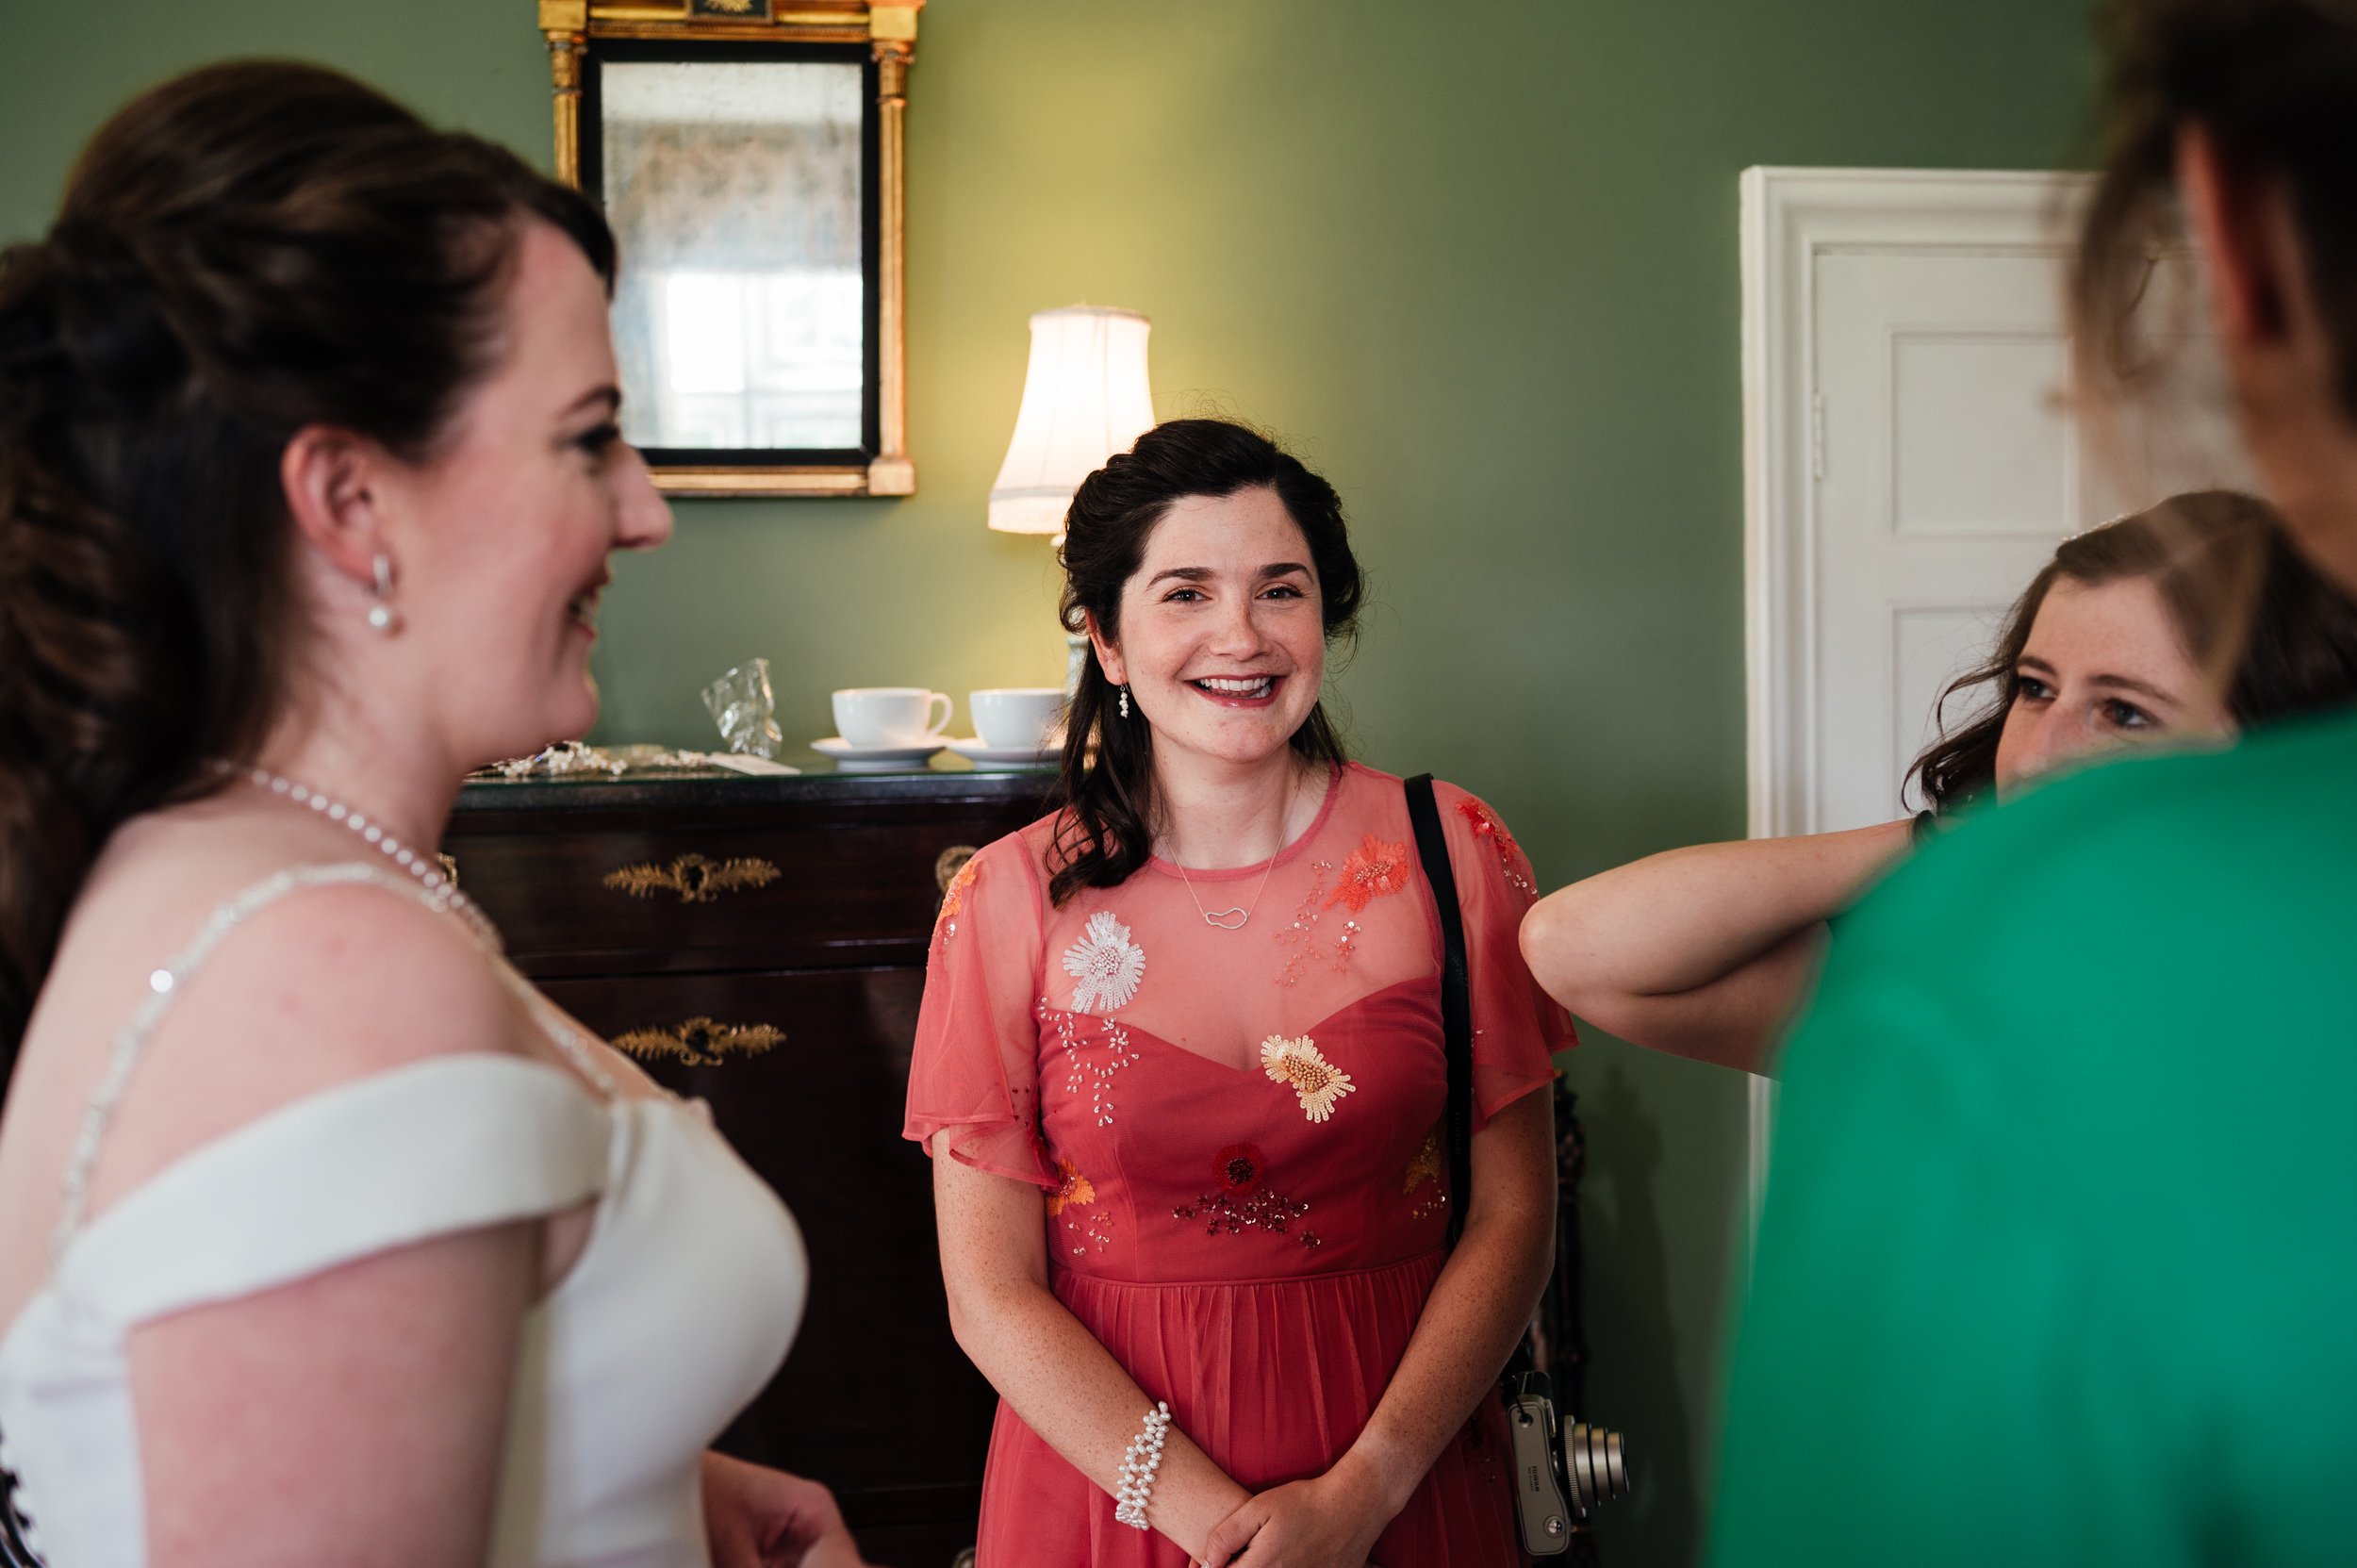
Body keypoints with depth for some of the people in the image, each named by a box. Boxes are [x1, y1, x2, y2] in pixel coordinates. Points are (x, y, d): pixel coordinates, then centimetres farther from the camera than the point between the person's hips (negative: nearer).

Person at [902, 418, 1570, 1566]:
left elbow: (1513, 1221, -4)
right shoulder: (1011, 902, -7)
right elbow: (992, 1296, -7)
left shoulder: (1449, 854, -5)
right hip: (1105, 1466, 0)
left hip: (1397, 1470, 1)